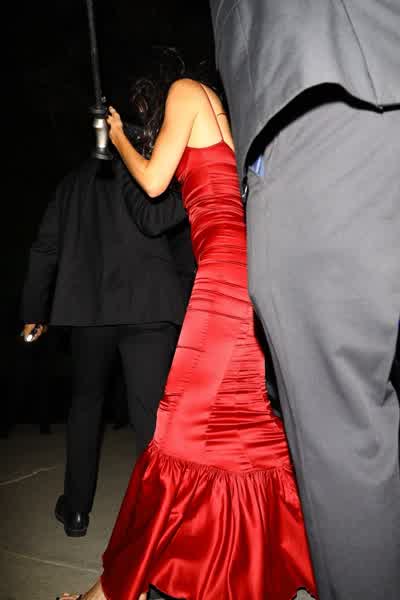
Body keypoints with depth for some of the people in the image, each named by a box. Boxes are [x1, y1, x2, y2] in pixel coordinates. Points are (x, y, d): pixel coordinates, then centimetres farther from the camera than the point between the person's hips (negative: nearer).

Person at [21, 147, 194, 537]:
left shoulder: (73, 182, 19)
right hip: (146, 304, -4)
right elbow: (151, 219, -13)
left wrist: (33, 311, 21)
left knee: (85, 401, 19)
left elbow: (45, 248, 17)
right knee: (150, 411, -3)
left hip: (88, 306, 4)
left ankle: (76, 510, 25)